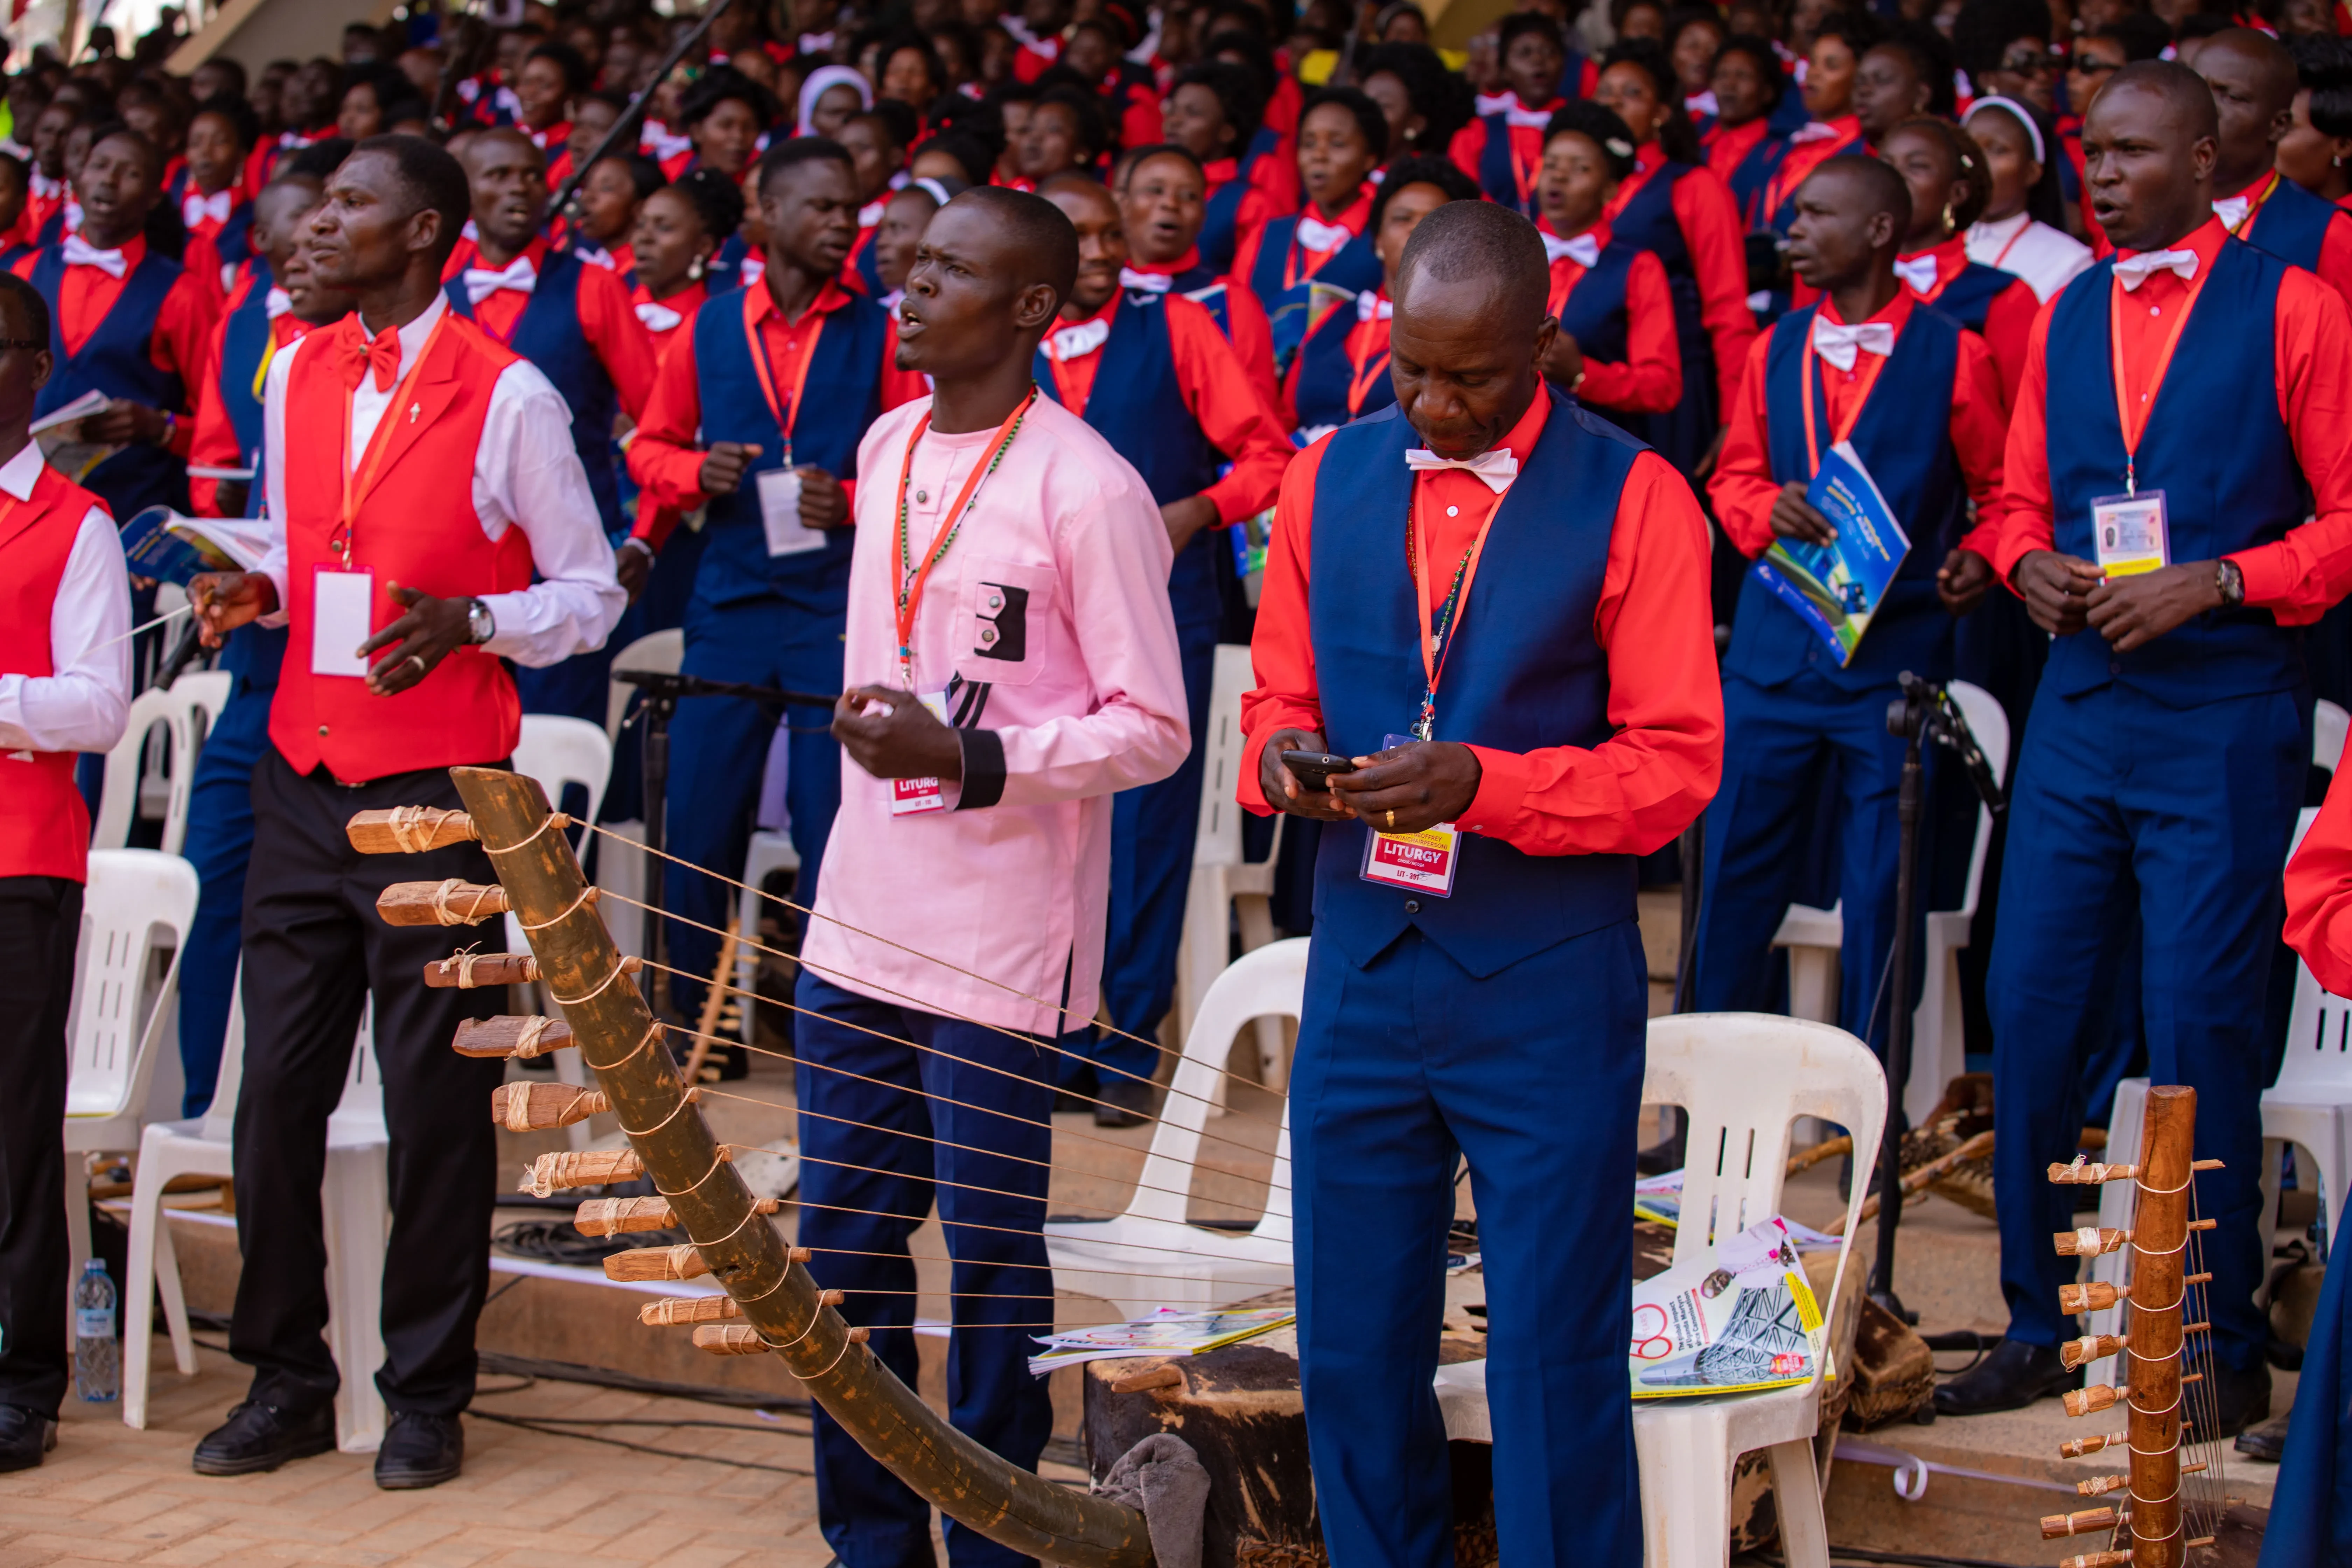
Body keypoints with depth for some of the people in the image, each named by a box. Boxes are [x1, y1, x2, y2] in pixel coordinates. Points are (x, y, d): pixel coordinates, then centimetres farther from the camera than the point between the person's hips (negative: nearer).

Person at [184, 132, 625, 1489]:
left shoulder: (508, 397, -5)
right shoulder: (295, 373, 12)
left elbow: (591, 594, -1)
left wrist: (466, 622, -18)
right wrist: (258, 592, 1)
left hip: (436, 788, -5)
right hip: (303, 776, 5)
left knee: (436, 1096, 1)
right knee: (279, 1084, 5)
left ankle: (428, 1394, 13)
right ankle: (287, 1380, 17)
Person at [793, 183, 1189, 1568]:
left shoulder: (1088, 491, -13)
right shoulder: (888, 448, 10)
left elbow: (1154, 729, -12)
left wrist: (969, 761, -20)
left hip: (1000, 942, -7)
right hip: (862, 923, 7)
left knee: (991, 1253, 2)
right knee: (845, 1242, 11)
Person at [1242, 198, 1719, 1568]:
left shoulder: (1632, 500, -6)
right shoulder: (1330, 479, 7)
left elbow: (1678, 764, -8)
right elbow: (1280, 698, 13)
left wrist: (1482, 783, -21)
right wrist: (1283, 756, -10)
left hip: (1548, 990, -4)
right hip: (1362, 969, 4)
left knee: (1554, 1358, 2)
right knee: (1354, 1349, 10)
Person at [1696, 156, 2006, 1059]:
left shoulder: (1953, 356, -1)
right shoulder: (1778, 350, 10)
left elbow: (2001, 493, 4)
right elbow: (1734, 475, 15)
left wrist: (1979, 561, -15)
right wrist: (1769, 510, -6)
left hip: (1898, 650, -3)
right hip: (1774, 646, 4)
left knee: (1881, 890, 0)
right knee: (1737, 871, 5)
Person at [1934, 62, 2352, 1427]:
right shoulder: (2065, 319, 14)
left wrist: (2213, 585, -15)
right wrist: (2032, 568, 0)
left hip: (2224, 714, -5)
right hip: (2080, 703, 5)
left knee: (2201, 1028, -3)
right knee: (2031, 1006, 4)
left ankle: (2225, 1351, 10)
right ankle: (2041, 1327, 18)